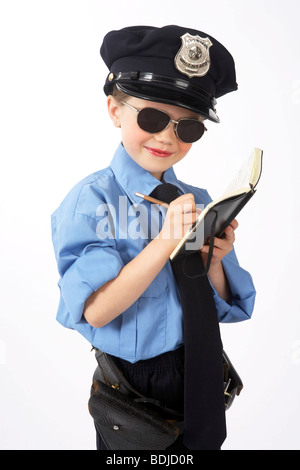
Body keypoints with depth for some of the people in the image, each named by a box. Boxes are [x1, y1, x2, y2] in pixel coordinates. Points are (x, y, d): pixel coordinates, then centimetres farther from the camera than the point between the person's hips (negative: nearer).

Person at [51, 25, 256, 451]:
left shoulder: (200, 202, -2)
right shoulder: (92, 199, -16)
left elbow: (226, 309, 1)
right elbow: (94, 311, -24)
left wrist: (213, 262, -19)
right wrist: (165, 242, -31)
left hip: (200, 377, 4)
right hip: (131, 388, -4)